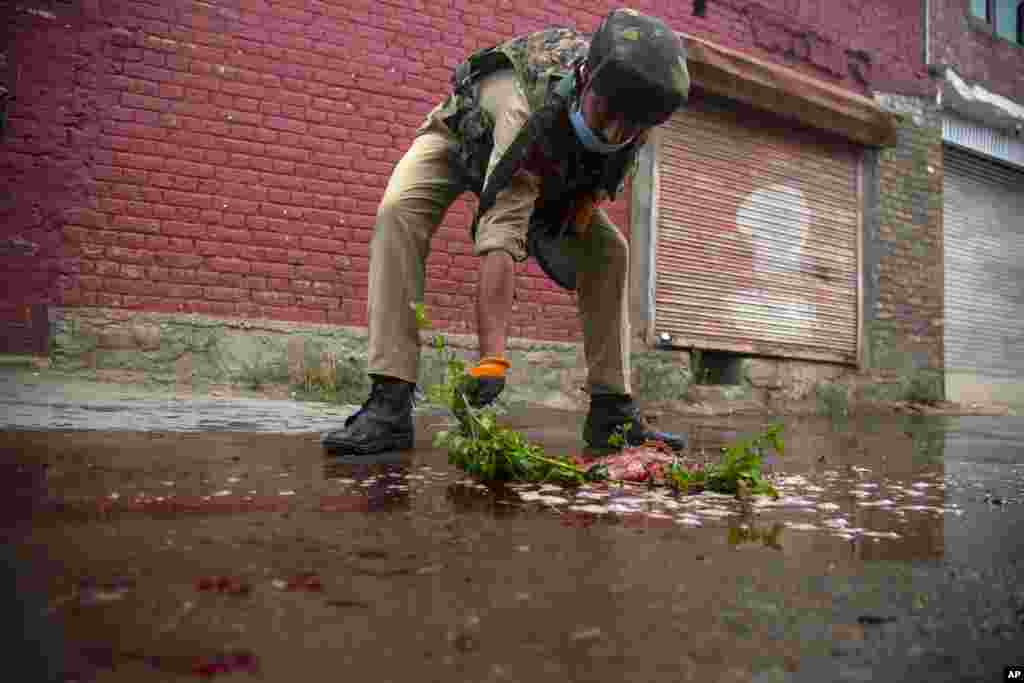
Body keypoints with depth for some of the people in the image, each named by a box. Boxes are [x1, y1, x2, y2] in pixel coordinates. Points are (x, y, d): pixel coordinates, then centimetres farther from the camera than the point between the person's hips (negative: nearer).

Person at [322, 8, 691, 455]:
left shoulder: (631, 116, -26)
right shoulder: (529, 111, -45)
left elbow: (609, 173, 0)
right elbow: (501, 238, -51)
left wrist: (583, 205, -20)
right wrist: (492, 357, -57)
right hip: (462, 138, -4)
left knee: (608, 251, -12)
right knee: (398, 213, -33)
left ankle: (612, 409, -6)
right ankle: (390, 404, -36)